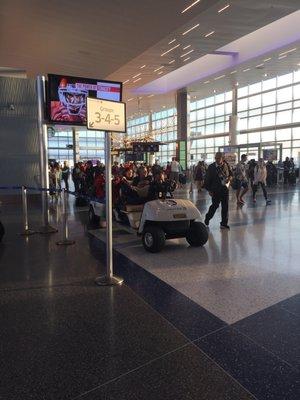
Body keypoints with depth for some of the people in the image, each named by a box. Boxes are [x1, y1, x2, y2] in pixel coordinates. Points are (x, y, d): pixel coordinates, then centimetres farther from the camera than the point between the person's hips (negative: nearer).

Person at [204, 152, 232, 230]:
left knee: (225, 206, 6)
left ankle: (224, 223, 16)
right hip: (216, 189, -4)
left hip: (225, 188, 4)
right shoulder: (211, 167, -6)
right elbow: (207, 179, -5)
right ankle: (206, 221, 17)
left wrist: (229, 178, -5)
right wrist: (209, 190, -8)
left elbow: (231, 173, 18)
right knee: (215, 205, -3)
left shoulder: (226, 165, 4)